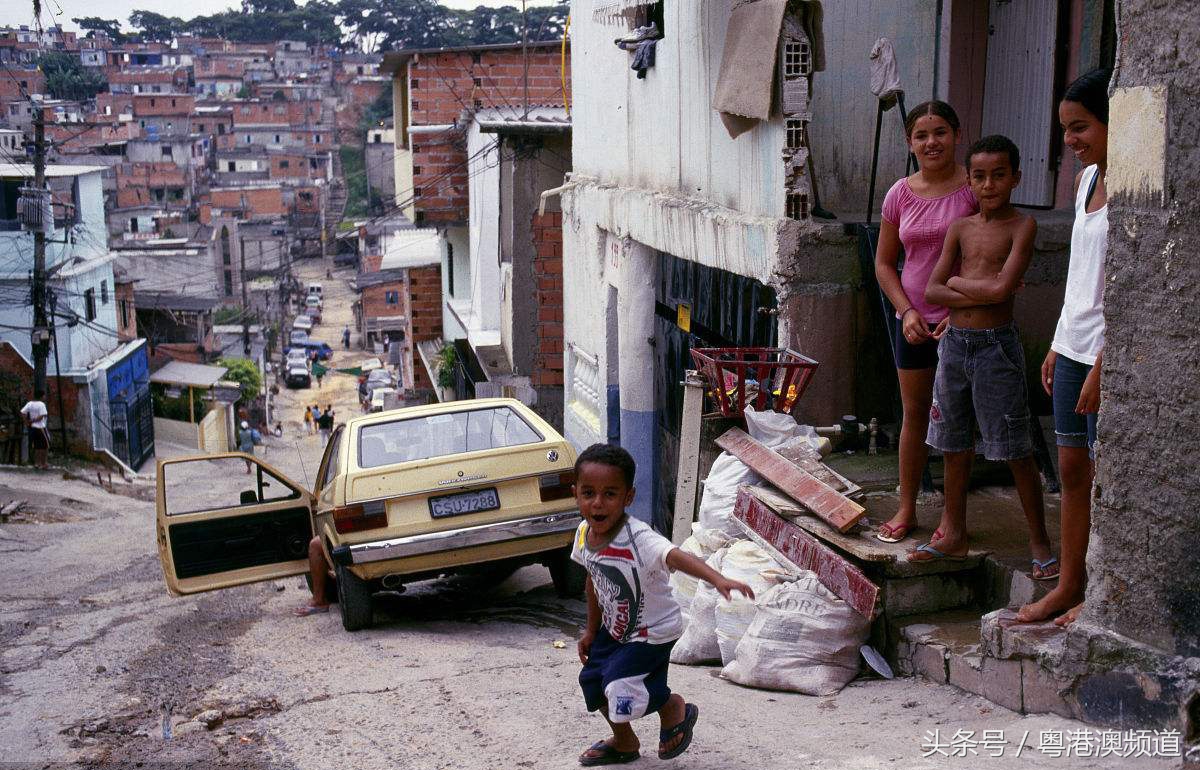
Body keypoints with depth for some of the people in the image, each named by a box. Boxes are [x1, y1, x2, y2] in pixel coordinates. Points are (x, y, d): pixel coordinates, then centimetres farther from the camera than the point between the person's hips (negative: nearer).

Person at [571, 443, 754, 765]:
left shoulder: (638, 539, -35)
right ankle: (624, 743, 41)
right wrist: (592, 630, 14)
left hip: (651, 632, -7)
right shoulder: (585, 533, -12)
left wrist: (718, 579, -72)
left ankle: (674, 707, 17)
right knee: (592, 681, 15)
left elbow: (676, 557, -55)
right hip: (614, 627, 8)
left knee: (620, 687, -15)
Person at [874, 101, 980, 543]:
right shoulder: (900, 194, 4)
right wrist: (906, 311, -4)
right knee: (914, 414, 11)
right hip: (913, 319, 4)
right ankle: (906, 510, 21)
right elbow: (884, 263, 10)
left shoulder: (973, 188, -8)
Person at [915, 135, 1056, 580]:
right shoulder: (960, 229, 8)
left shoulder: (1022, 226, -6)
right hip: (954, 343, 5)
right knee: (955, 445, 14)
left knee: (1016, 451, 0)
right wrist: (982, 291, -13)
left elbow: (1002, 287, -19)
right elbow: (932, 293, 0)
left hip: (997, 346, -5)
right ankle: (954, 534, 27)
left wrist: (956, 281, -4)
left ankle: (1039, 541, 12)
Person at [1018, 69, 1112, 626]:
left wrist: (1103, 366, -20)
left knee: (1104, 471, 0)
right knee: (1072, 467, 12)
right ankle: (1069, 585, 22)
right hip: (1074, 346, 8)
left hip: (1111, 351, -8)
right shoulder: (1087, 180, 12)